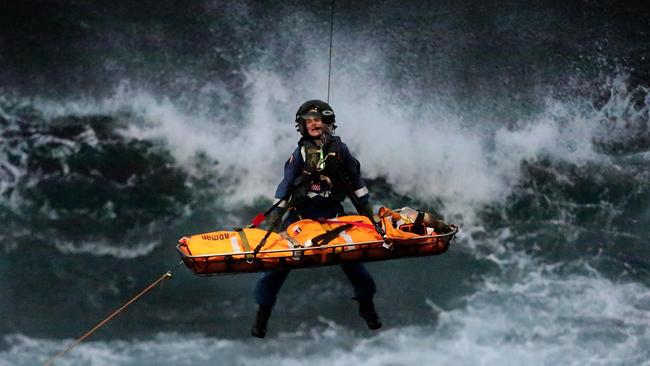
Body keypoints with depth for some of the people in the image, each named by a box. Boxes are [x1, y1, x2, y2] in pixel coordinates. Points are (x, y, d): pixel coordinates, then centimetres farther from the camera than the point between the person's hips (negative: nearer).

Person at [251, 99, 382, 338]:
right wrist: (275, 218, -6)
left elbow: (355, 180, 9)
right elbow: (286, 186, -1)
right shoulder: (300, 153, -3)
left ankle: (366, 305, 21)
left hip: (332, 214, 1)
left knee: (350, 256, 0)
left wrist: (366, 210, 10)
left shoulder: (339, 150, 0)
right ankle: (263, 311, 5)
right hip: (301, 213, -1)